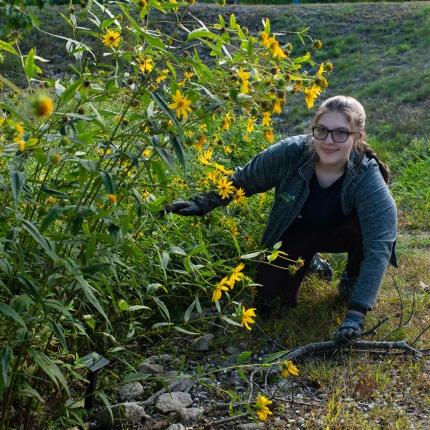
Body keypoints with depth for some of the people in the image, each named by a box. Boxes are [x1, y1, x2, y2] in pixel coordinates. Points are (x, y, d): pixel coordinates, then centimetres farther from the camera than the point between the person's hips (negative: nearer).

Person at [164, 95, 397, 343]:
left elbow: (379, 246, -39)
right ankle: (310, 264, 19)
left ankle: (351, 282, -1)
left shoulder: (369, 180, -35)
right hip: (300, 232, 1)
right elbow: (243, 180, -12)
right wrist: (201, 204, -15)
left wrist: (357, 312, -46)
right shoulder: (290, 153, -31)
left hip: (342, 233, -1)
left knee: (364, 226, -34)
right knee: (269, 294, -14)